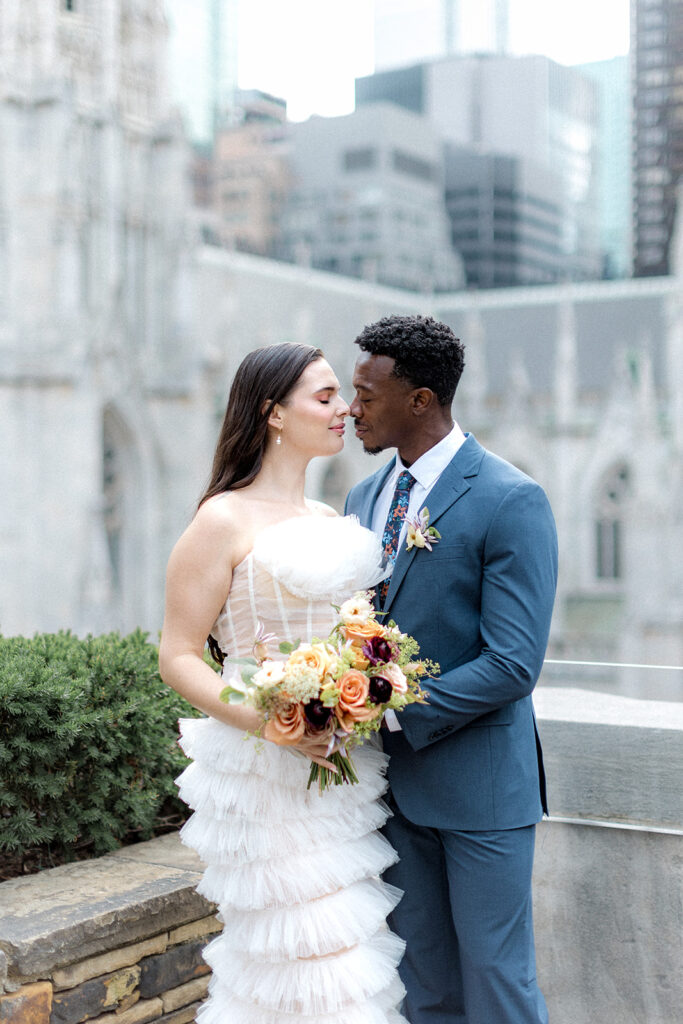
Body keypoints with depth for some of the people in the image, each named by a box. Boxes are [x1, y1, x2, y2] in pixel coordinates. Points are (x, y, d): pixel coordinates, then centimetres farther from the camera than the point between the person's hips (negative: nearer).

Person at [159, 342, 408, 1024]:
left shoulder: (330, 519, 14)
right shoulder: (223, 521, -8)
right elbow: (177, 658, -10)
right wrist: (268, 720, -23)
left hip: (347, 764, 7)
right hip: (269, 773, -7)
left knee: (353, 949, 12)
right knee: (305, 949, -2)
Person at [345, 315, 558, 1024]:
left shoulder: (511, 501, -15)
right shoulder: (363, 500, 8)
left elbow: (513, 663, -20)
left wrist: (391, 713, -20)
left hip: (477, 779, -6)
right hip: (391, 778, 6)